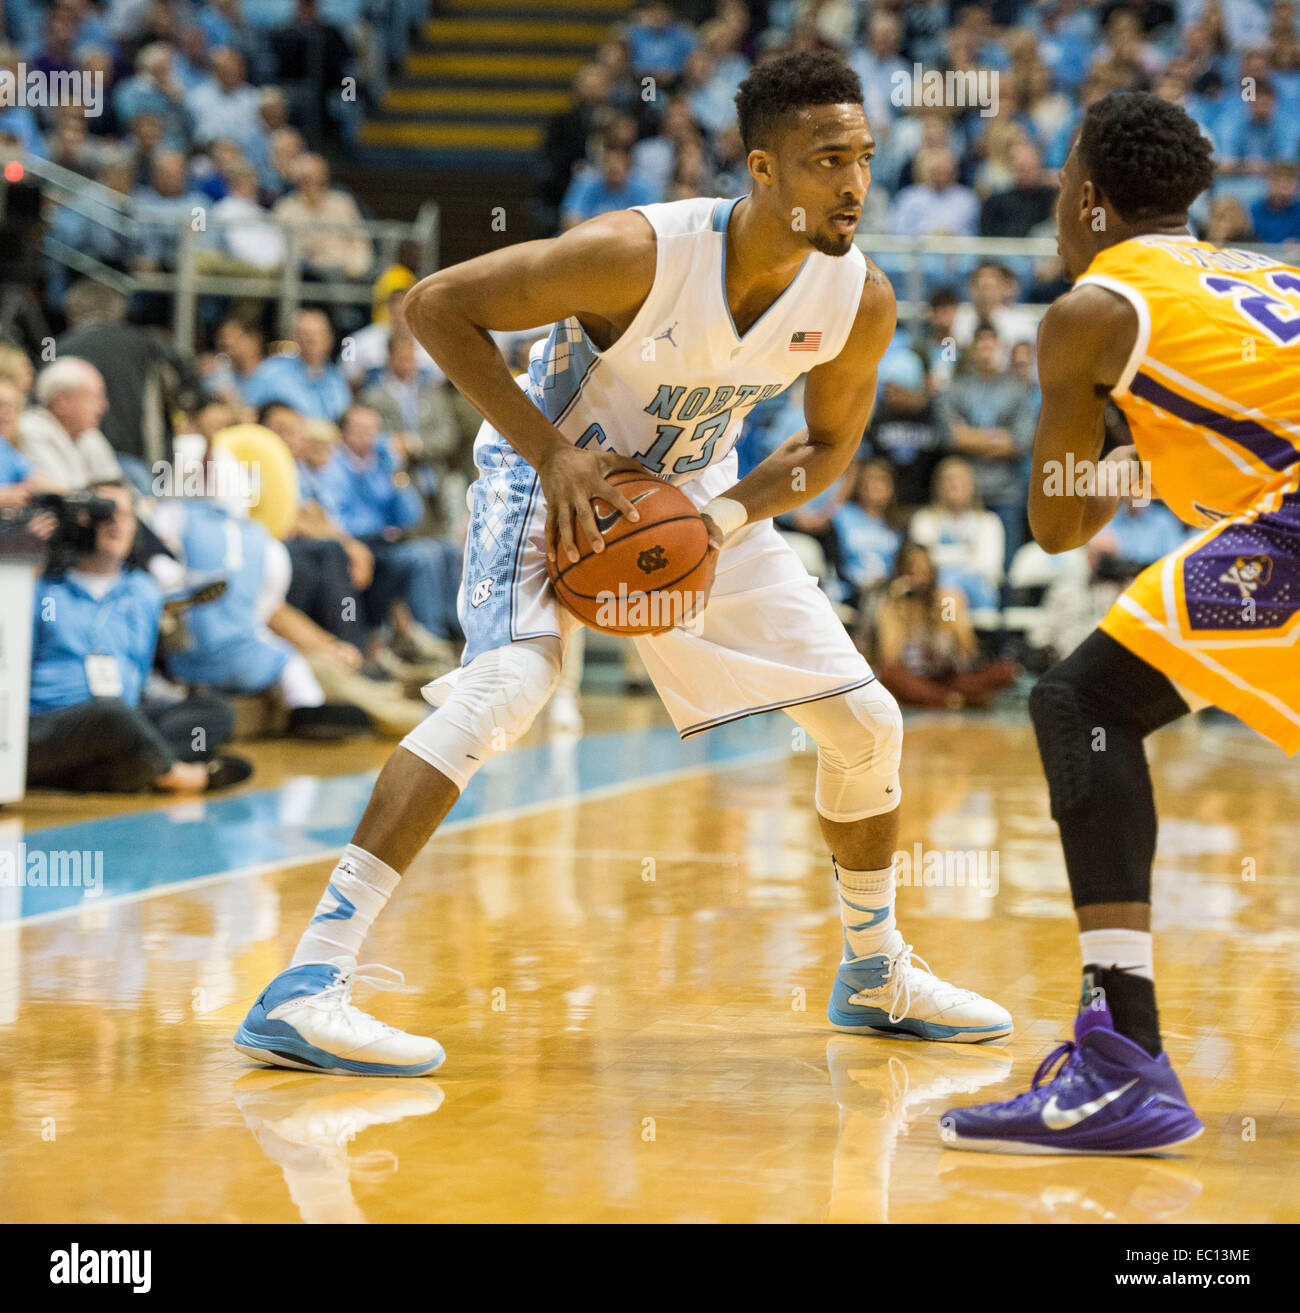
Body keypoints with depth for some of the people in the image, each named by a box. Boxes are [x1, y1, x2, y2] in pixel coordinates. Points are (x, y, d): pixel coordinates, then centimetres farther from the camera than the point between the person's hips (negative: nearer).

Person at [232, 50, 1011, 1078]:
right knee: (507, 686, -31)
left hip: (698, 496, 6)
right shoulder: (638, 253, -32)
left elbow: (830, 445, 2)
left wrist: (725, 514, -16)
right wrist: (550, 451, -29)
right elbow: (436, 304, -25)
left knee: (866, 719, 5)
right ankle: (307, 985, -33)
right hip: (554, 478, -6)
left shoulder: (861, 300, -16)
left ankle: (877, 973, 29)